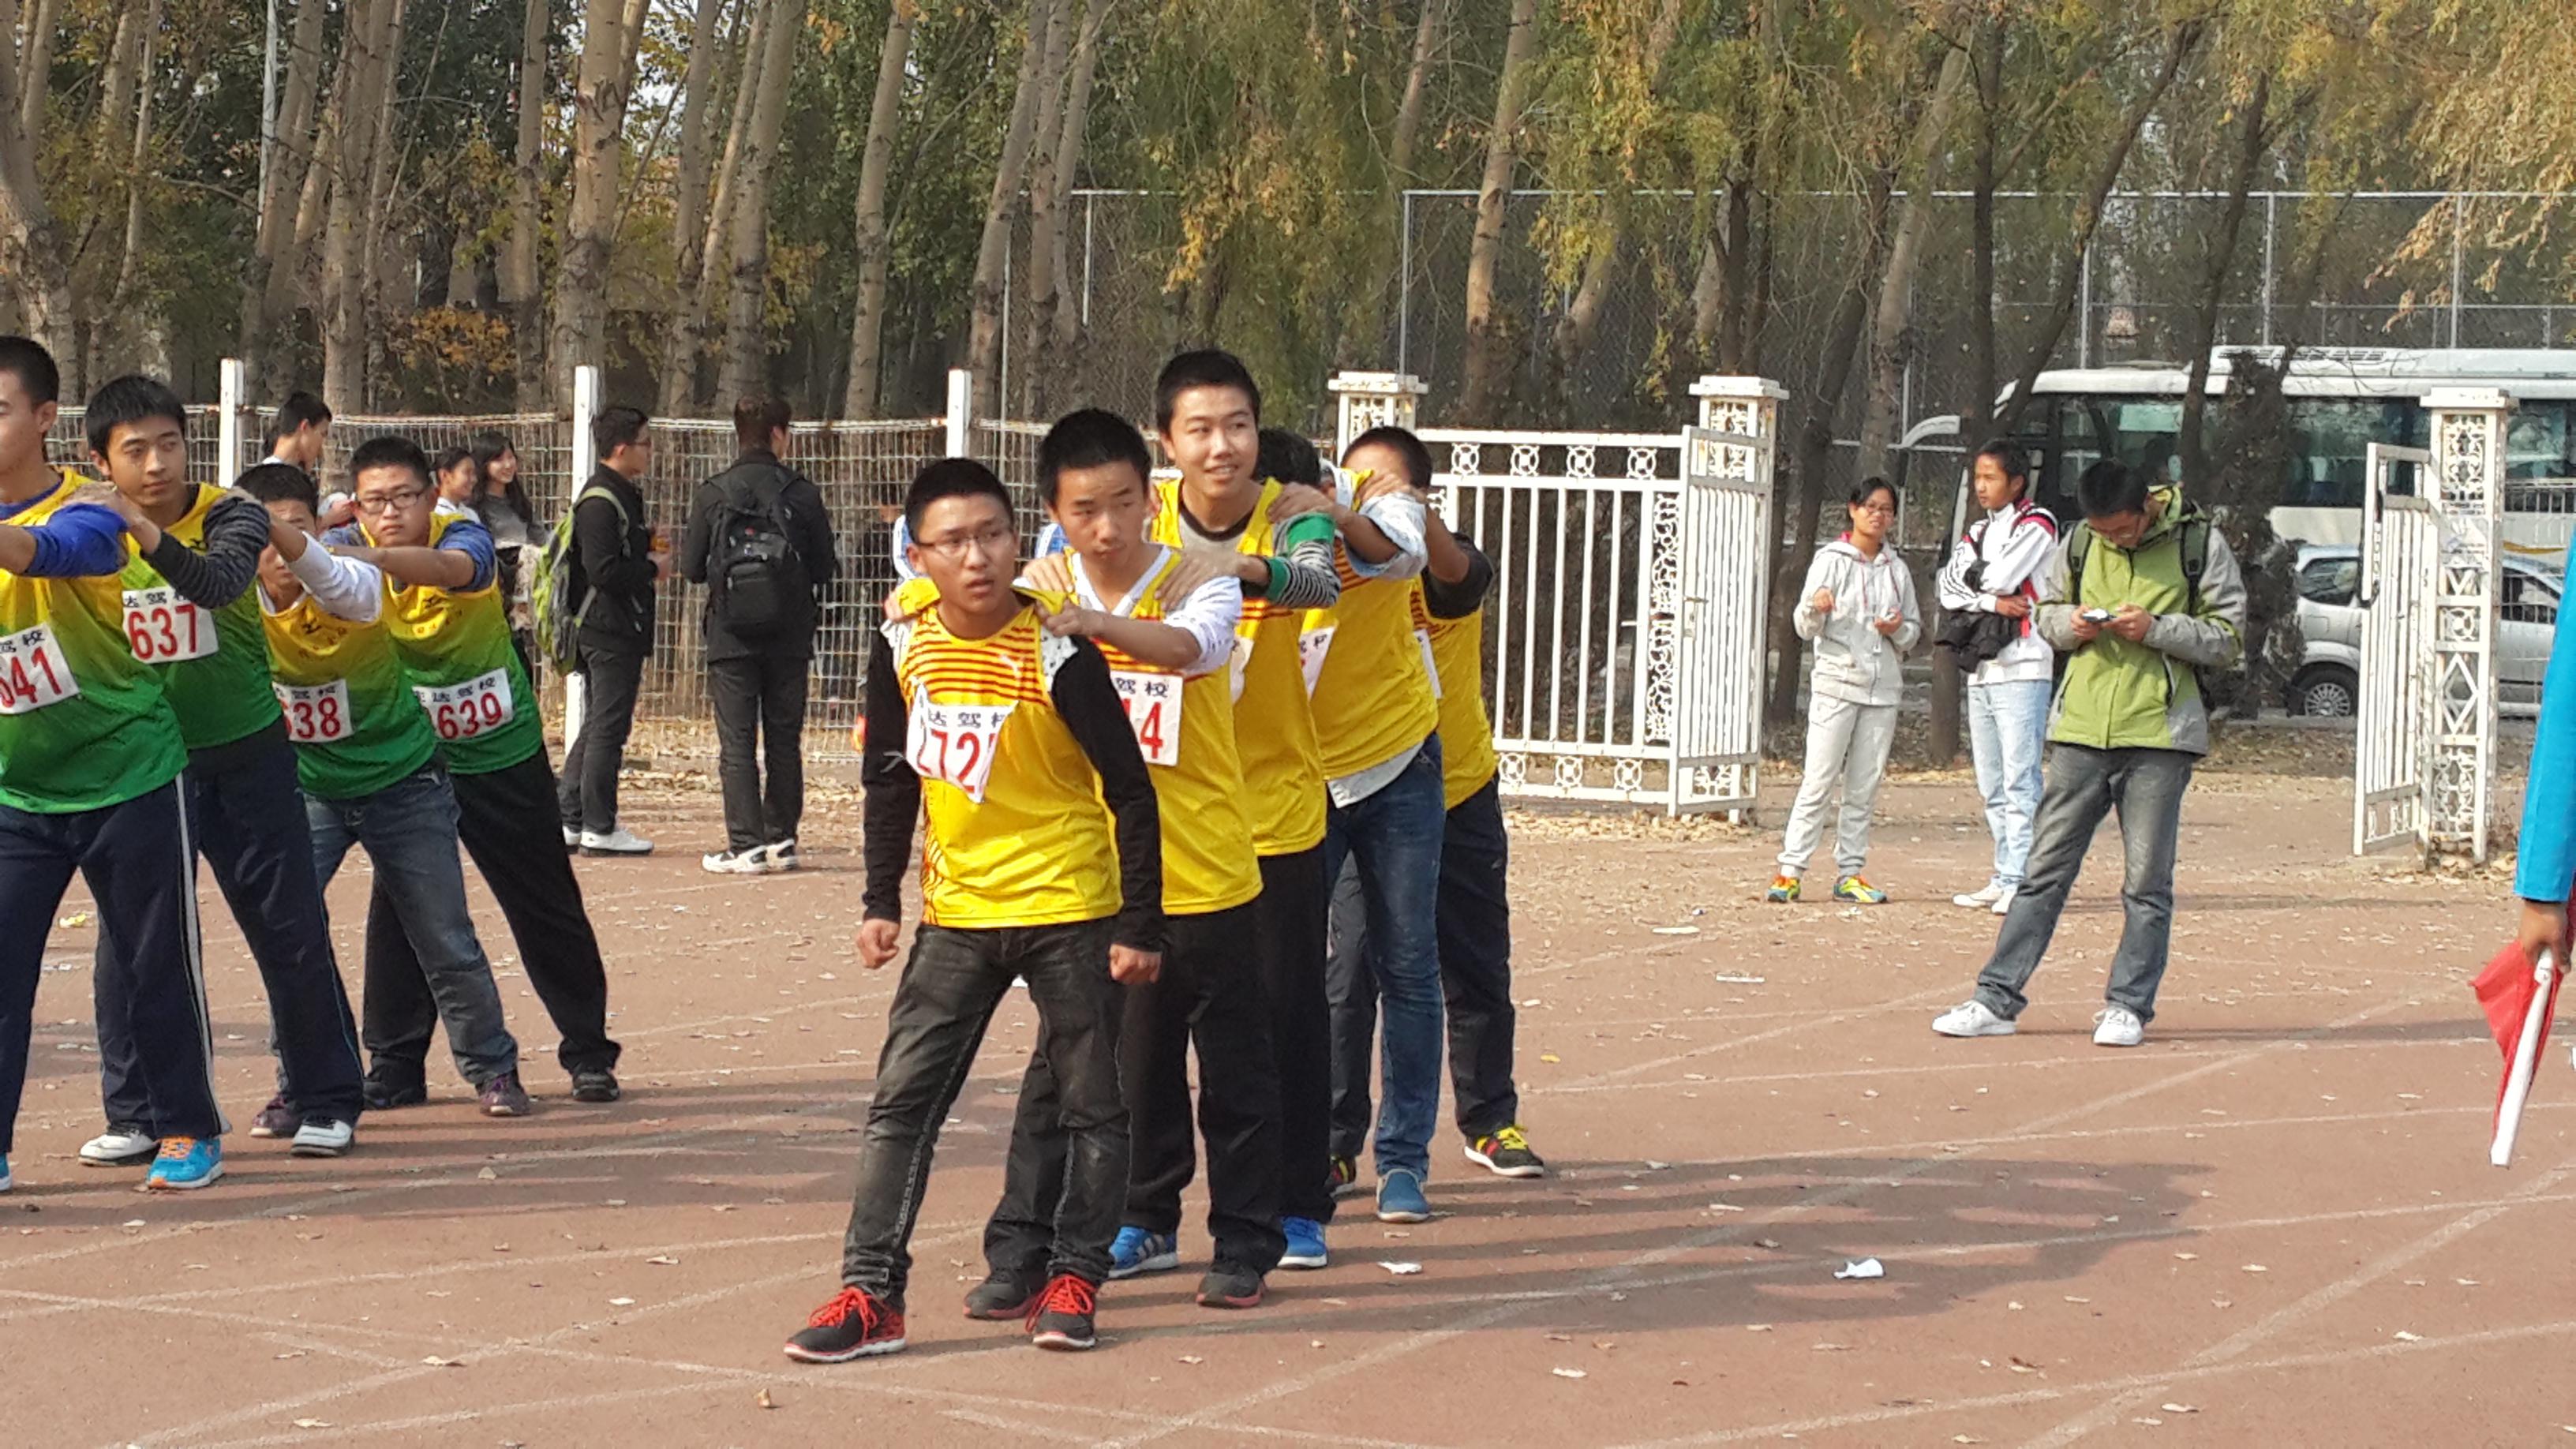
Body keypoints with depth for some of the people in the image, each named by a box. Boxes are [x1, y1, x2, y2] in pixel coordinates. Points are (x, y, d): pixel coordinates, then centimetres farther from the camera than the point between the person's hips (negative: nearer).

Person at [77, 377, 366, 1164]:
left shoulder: (230, 517, -12)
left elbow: (219, 584, -34)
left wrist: (150, 537, -51)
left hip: (246, 754, -2)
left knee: (290, 930, 2)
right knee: (128, 941, -2)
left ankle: (323, 1101, 14)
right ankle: (134, 1116, 9)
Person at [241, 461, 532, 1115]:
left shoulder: (351, 586, -27)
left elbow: (319, 568, -49)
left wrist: (285, 533, -68)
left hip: (401, 779, -3)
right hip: (306, 787, 3)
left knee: (447, 941, 3)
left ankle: (492, 1067, 24)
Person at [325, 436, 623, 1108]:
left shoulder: (464, 535, -21)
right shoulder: (349, 549, -10)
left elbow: (445, 567, -44)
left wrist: (375, 558, -64)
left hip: (503, 755, -2)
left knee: (547, 907, 5)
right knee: (398, 908, -3)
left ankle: (589, 1053, 18)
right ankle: (395, 1064, 8)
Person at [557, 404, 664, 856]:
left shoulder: (623, 496, 17)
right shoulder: (600, 502, -16)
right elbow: (603, 571, -22)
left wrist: (647, 546, 6)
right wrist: (653, 569, -10)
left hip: (618, 631, 11)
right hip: (611, 630, -11)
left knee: (597, 728, 13)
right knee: (608, 728, -5)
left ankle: (568, 821, 17)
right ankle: (598, 828, -1)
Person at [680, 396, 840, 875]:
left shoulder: (712, 494, -4)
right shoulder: (802, 493, -3)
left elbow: (692, 568, -1)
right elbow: (825, 568, -2)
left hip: (731, 637, -1)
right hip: (790, 638, 1)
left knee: (737, 745, 1)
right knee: (785, 741, 11)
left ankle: (746, 846, -5)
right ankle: (780, 840, 12)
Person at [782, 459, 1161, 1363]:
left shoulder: (1060, 659, -17)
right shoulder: (903, 652, -4)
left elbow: (1131, 793, -11)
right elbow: (891, 781, 9)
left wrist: (1140, 926, -12)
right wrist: (882, 901, 5)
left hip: (1071, 913, -3)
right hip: (957, 912, 4)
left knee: (1090, 1104, 5)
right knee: (901, 1099, -3)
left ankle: (1075, 1279, 18)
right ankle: (872, 1293, -1)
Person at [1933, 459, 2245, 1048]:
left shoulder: (2198, 544, -2)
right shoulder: (2080, 543, 7)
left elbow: (2228, 639, -1)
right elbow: (2044, 609, 20)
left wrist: (2156, 628, -14)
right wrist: (2069, 624, -3)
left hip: (2158, 735, -3)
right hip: (2081, 729, 3)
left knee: (2147, 880, 1)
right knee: (2046, 869, 4)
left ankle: (2128, 1006, 10)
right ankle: (1997, 999, 7)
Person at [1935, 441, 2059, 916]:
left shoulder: (2035, 525, -2)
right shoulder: (1978, 532, 20)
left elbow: (1999, 577, -15)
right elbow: (1949, 587, 6)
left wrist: (1975, 578, 4)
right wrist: (1992, 601, -10)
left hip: (2021, 668, -8)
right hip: (1981, 669, 8)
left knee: (2019, 781, -11)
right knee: (1992, 785, 8)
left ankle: (2020, 881, -13)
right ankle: (2004, 878, 12)